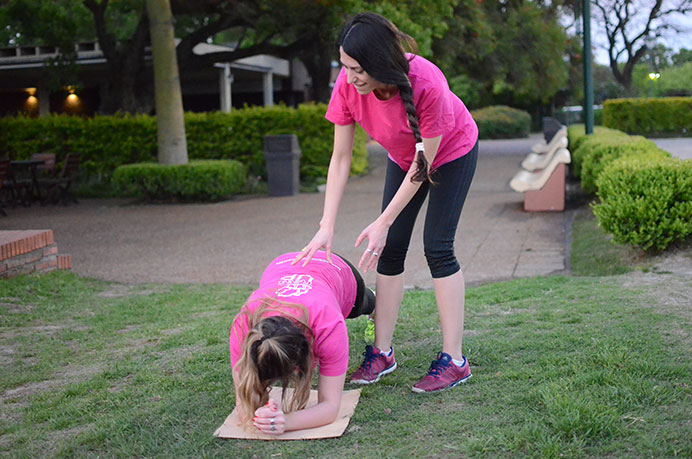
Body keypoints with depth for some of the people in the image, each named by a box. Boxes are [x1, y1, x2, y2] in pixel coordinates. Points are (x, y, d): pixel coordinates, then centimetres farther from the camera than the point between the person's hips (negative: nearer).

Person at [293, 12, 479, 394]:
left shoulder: (426, 84, -40)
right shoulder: (348, 84, -26)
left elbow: (423, 163, -30)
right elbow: (340, 158, -20)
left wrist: (382, 223, -28)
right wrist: (326, 228, -24)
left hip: (452, 151, -5)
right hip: (402, 156, 5)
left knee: (437, 247, -13)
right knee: (390, 249, -1)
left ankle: (454, 361, -7)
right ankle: (382, 352, 7)